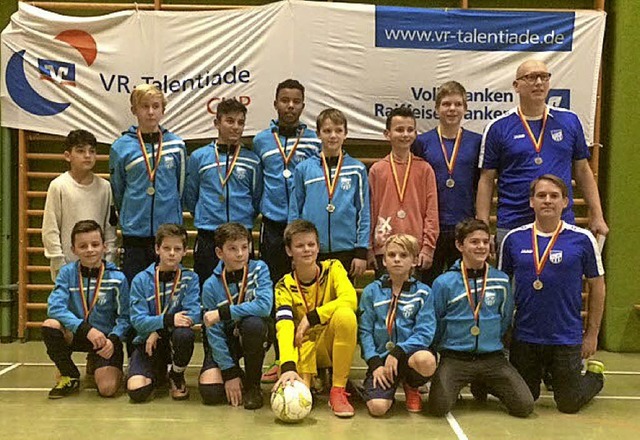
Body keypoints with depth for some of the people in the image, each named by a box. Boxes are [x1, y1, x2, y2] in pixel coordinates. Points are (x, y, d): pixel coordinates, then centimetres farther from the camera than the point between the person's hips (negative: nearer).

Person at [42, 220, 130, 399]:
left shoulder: (117, 278, -10)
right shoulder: (67, 272, -6)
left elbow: (124, 317, -5)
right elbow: (55, 306, -18)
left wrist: (113, 339, -25)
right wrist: (86, 329, -30)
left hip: (106, 338, -2)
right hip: (75, 334, 2)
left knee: (107, 388, -23)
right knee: (50, 325, -29)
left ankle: (98, 366, 17)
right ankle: (70, 377, -3)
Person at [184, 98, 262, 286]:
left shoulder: (252, 161, 6)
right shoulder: (199, 157, 5)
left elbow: (257, 199, 13)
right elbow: (190, 198, 12)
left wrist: (244, 220, 10)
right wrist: (204, 218, 12)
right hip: (207, 238, 0)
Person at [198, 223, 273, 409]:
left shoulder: (259, 269, -13)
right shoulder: (211, 286, -12)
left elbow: (264, 306, -29)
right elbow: (214, 333, -12)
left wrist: (223, 313, -29)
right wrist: (230, 373, -18)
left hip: (252, 336, -1)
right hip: (225, 340, 1)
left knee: (253, 323, -36)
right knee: (210, 392, -21)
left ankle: (252, 385, -13)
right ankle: (237, 374, 17)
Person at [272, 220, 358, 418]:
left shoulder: (333, 268, -4)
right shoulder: (285, 286, -6)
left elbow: (350, 300, -23)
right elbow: (284, 327, -22)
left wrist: (311, 317, -25)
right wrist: (288, 367, -39)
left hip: (334, 343, 1)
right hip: (304, 346, -1)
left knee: (345, 314, -33)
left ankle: (338, 390, -21)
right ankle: (307, 379, 9)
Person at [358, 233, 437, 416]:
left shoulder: (423, 292, 4)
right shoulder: (371, 291, 6)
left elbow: (424, 332, -5)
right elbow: (365, 331, 2)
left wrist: (398, 351, -18)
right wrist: (375, 363, -11)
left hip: (409, 353, 1)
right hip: (380, 356, -1)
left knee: (426, 360, -36)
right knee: (378, 407, -26)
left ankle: (411, 386, 1)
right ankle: (389, 385, 12)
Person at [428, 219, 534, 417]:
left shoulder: (501, 281, 3)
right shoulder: (444, 283, -4)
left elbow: (505, 321, 15)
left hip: (493, 358, 3)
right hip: (454, 358, -2)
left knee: (525, 406, -11)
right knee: (439, 407, -23)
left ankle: (484, 386, 18)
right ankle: (452, 386, 13)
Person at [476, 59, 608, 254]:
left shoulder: (569, 121, 8)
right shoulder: (498, 128, 1)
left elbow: (583, 171, 13)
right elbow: (486, 180, 1)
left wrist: (597, 217, 8)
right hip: (512, 226, -2)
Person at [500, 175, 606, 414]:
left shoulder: (582, 239, -7)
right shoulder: (513, 239, -2)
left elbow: (597, 286, 3)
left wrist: (592, 333, 3)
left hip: (567, 339, -2)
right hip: (524, 337, 2)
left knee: (569, 404, 8)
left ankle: (595, 374, 38)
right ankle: (543, 375, 45)